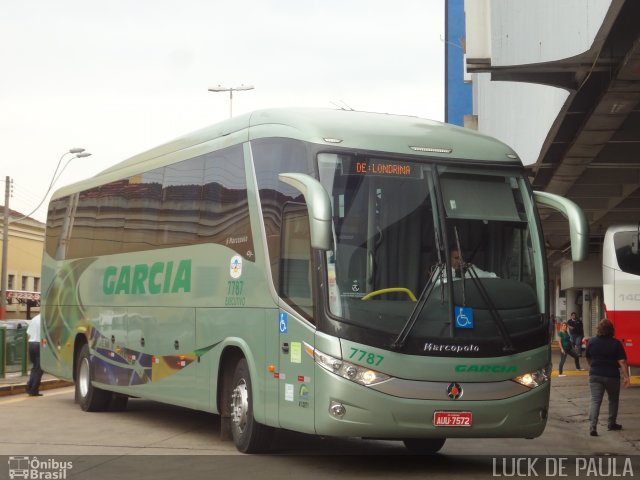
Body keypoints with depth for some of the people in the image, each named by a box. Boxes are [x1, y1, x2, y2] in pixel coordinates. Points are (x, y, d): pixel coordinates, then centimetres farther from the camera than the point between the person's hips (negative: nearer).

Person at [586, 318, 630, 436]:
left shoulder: (592, 342, -1)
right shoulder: (616, 344, -10)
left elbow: (588, 358, 12)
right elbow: (622, 362, -14)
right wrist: (626, 377, -10)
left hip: (595, 375, 2)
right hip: (612, 376, -2)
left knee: (595, 400, -2)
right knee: (613, 399, 19)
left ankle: (592, 426, -18)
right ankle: (611, 424, 28)